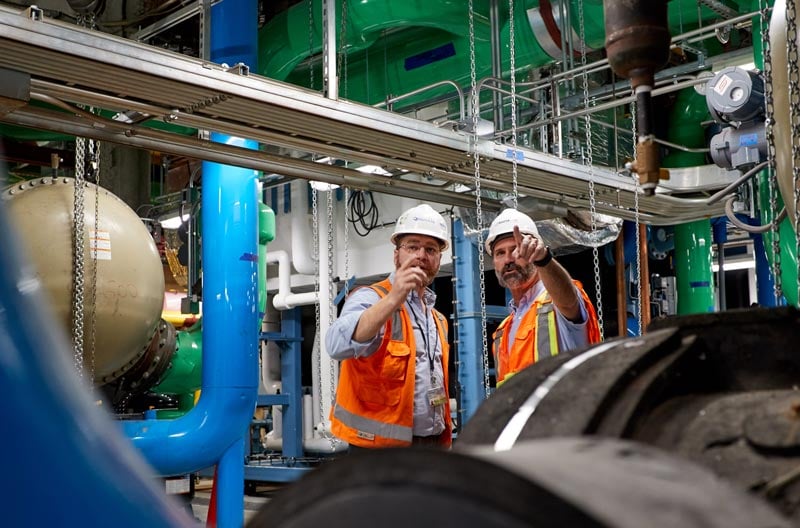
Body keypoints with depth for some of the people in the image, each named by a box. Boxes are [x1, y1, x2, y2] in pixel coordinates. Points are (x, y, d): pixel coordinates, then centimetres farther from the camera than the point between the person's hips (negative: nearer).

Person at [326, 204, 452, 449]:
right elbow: (338, 345, -30)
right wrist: (393, 299, -37)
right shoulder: (370, 298, -8)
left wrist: (445, 436, 14)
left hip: (433, 446, 8)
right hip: (380, 447, -8)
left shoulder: (437, 319, 19)